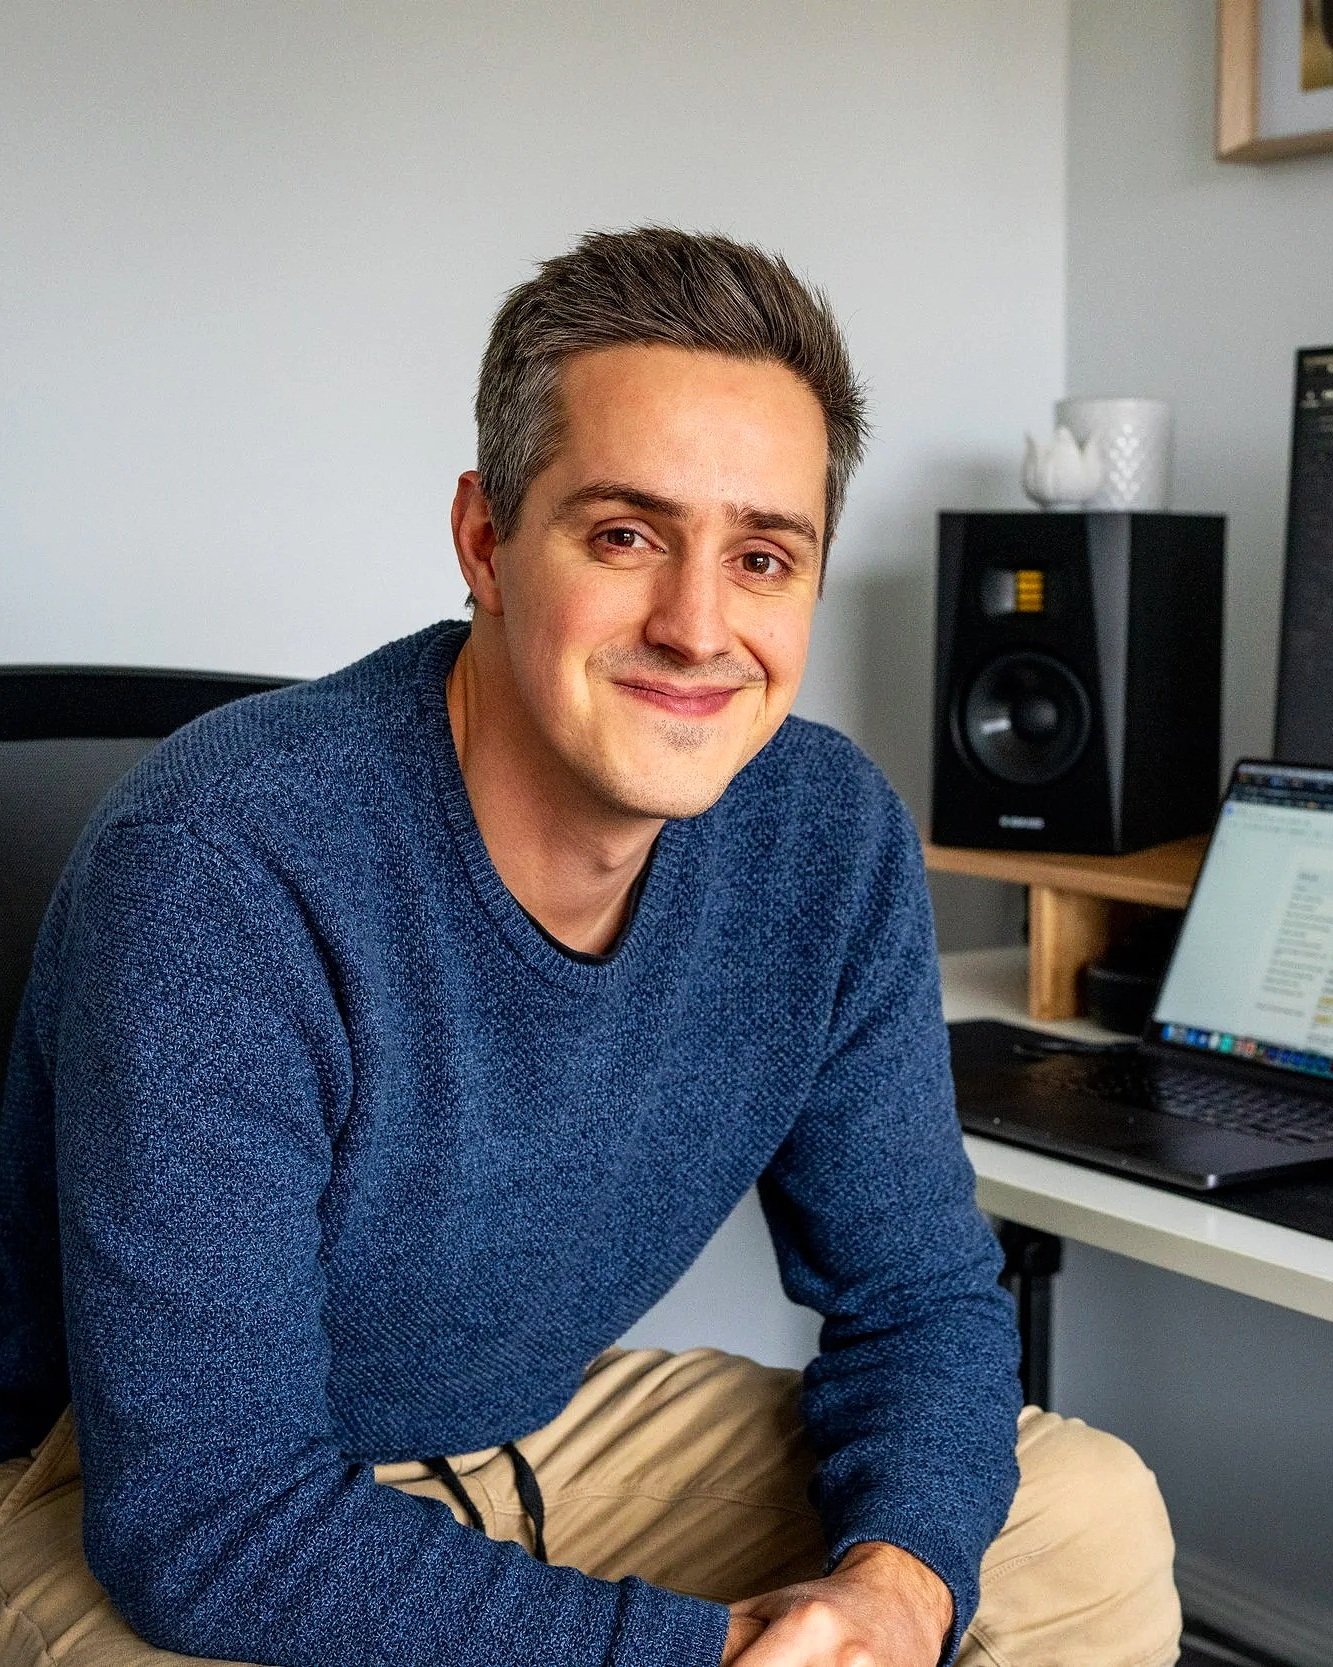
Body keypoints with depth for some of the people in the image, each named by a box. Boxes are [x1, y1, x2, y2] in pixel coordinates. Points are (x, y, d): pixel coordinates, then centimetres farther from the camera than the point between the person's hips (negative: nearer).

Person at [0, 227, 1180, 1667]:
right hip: (128, 1503, -4)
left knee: (1092, 1522, -4)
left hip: (544, 1429, 5)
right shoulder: (220, 870, -30)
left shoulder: (829, 841, -11)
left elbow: (918, 1293, -1)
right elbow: (202, 1520, -29)